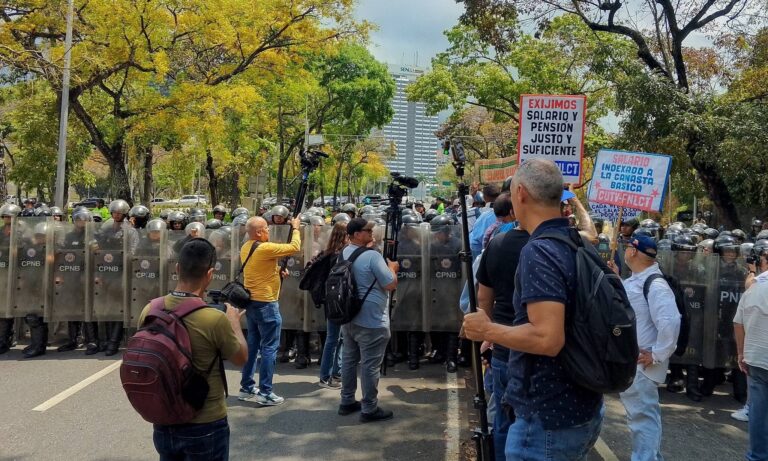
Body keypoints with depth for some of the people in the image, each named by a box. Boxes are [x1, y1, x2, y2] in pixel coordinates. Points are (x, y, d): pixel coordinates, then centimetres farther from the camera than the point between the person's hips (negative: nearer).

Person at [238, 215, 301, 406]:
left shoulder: (246, 248, 7)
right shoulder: (265, 248, -20)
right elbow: (294, 247, -14)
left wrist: (277, 270, 10)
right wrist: (295, 228, 0)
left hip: (250, 302, 9)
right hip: (265, 304, -9)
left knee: (252, 345, 15)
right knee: (269, 347, -2)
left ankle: (247, 388, 21)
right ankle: (265, 392, 0)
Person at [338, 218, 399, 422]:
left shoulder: (344, 254, 8)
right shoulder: (372, 256, -19)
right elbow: (391, 284, -15)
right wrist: (392, 268, 3)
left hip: (349, 317, 9)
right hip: (371, 321, -9)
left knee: (349, 360, 16)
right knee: (370, 365, -1)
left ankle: (347, 402, 26)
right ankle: (369, 409, 6)